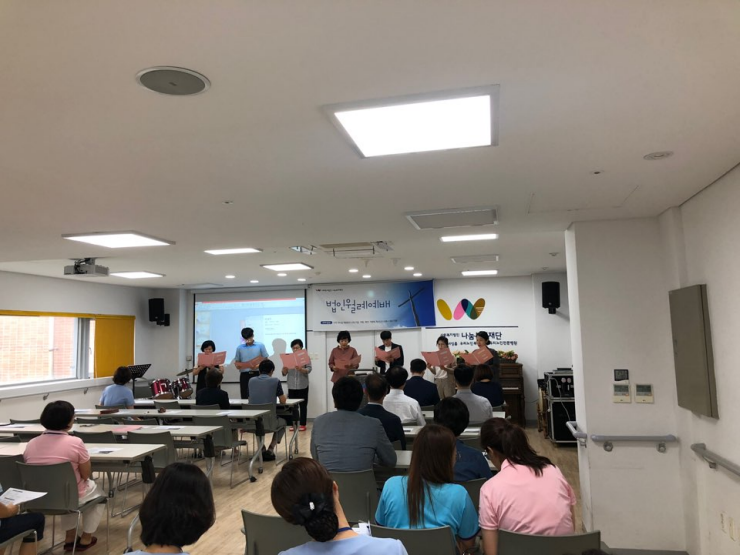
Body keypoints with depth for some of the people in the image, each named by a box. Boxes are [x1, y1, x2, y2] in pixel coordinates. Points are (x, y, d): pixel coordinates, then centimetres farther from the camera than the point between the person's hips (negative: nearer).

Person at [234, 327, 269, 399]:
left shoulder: (260, 346, 3)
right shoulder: (240, 348, 9)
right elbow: (236, 362, 13)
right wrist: (238, 365, -10)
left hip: (257, 374, -2)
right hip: (244, 375, 2)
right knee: (244, 397, 3)